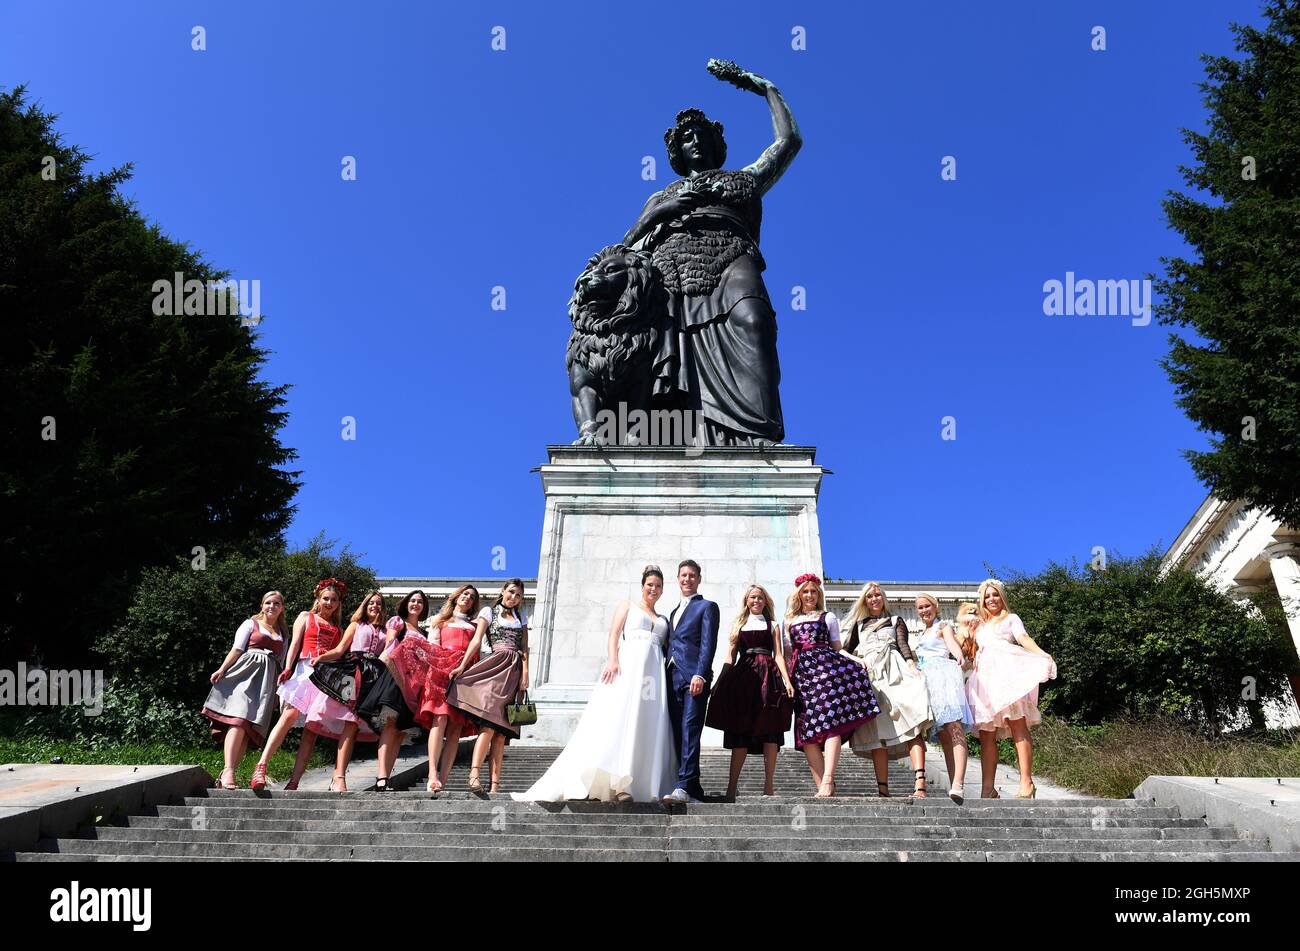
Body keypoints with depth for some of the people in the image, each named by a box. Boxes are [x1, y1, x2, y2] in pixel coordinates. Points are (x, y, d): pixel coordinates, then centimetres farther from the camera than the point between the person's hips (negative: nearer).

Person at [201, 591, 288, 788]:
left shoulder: (283, 634, 22)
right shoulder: (251, 623, 12)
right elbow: (237, 649, 2)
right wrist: (222, 669, -11)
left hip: (268, 681, 4)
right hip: (246, 672, -4)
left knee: (251, 727, -7)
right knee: (238, 720, -21)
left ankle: (227, 775, -9)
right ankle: (228, 771, -28)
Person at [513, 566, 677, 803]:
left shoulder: (663, 620, 27)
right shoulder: (627, 606, 17)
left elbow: (667, 649, 19)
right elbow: (614, 634, 4)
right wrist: (612, 660, -14)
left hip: (655, 673, 4)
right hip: (627, 665, -4)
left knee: (647, 729, -6)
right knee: (615, 719, -15)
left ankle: (627, 784, -8)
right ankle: (604, 781, -18)